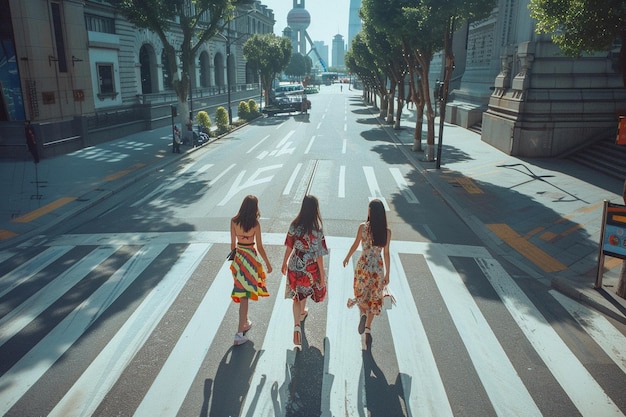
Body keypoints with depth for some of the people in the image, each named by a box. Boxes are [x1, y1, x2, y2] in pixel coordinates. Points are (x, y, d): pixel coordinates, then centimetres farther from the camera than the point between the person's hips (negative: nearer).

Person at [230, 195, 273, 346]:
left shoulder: (234, 221, -5)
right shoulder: (255, 224, -16)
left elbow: (233, 243, 2)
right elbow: (259, 246, -11)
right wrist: (268, 263, 0)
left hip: (238, 258, 4)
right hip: (251, 258, -4)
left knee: (241, 292, 20)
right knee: (245, 295, 0)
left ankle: (245, 323, 36)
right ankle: (239, 333, 1)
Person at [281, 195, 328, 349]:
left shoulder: (294, 225, -11)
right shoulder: (317, 229, -22)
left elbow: (289, 247, -2)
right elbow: (318, 254, -17)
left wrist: (284, 263, 13)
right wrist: (322, 274, -7)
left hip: (294, 265, 1)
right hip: (310, 267, -1)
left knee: (297, 294, 12)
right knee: (306, 289, 27)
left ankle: (297, 326, -2)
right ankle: (302, 312, 53)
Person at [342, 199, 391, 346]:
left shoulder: (363, 227, -12)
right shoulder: (387, 231, -9)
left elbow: (355, 245, -1)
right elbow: (386, 254, -4)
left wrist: (347, 258, 18)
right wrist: (387, 274, 6)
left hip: (363, 266, -1)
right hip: (378, 268, 1)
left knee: (360, 293, 22)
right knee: (373, 298, 16)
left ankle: (363, 314, -4)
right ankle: (368, 328, 17)